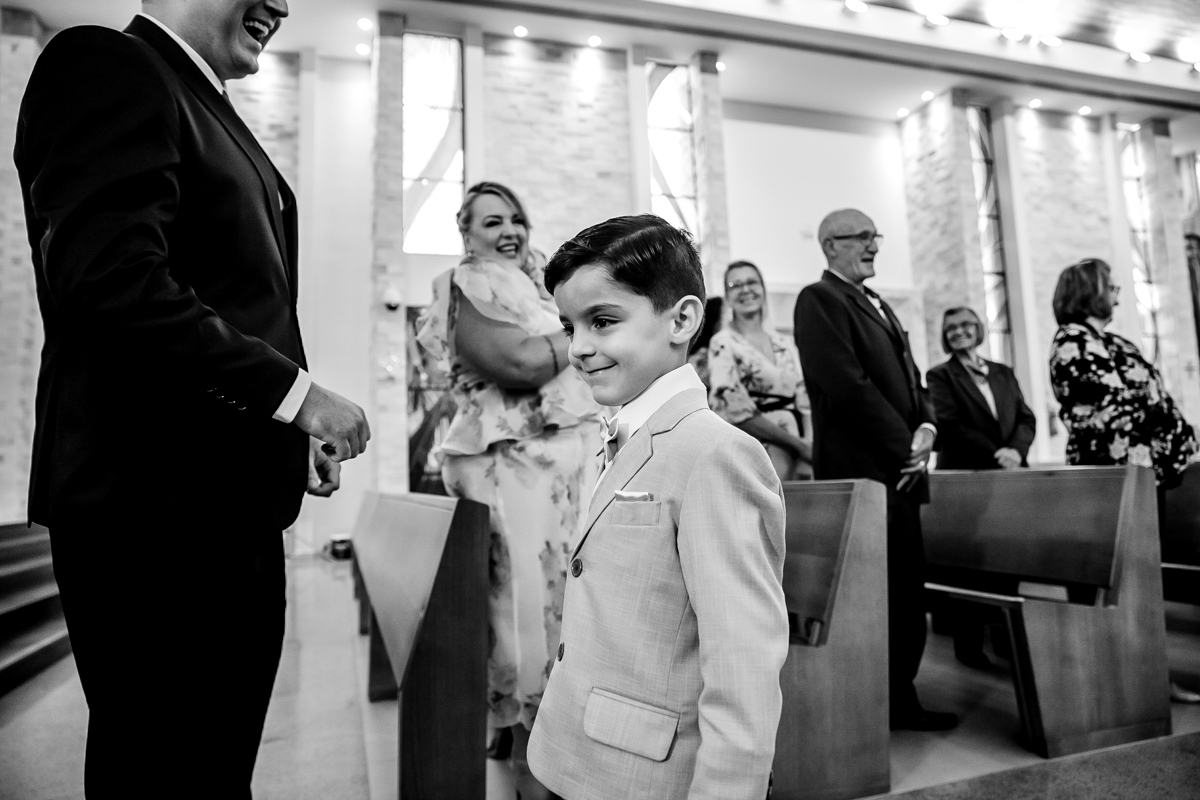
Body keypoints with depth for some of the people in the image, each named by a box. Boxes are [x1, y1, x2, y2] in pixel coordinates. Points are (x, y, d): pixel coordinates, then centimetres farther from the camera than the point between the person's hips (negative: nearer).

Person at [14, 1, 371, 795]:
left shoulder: (210, 111, 20)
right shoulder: (108, 65, -7)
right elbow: (111, 280, -22)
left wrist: (294, 434, 12)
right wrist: (292, 388, -17)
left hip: (229, 504, 9)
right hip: (158, 506, -9)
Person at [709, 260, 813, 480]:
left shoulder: (786, 344, 13)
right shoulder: (722, 344, -4)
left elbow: (804, 404, 10)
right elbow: (735, 410, -12)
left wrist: (807, 453, -6)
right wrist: (799, 444, -11)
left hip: (793, 459, 5)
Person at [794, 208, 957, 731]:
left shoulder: (877, 305, 21)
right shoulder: (818, 300, -8)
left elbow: (908, 377, 20)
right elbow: (848, 384, -17)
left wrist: (926, 425, 1)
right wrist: (904, 444, -12)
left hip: (902, 470, 9)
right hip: (862, 470, -9)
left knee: (908, 589, 12)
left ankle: (902, 698, 25)